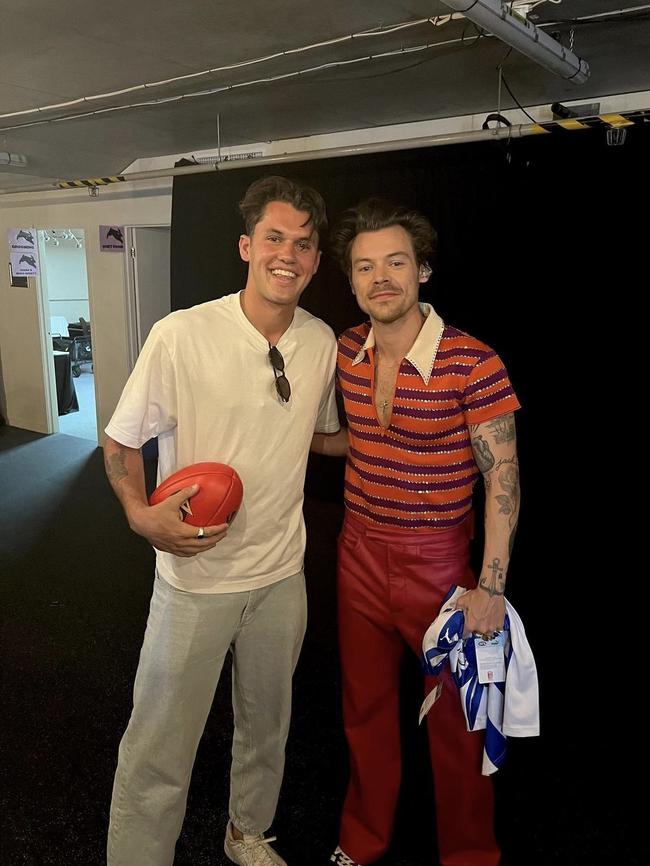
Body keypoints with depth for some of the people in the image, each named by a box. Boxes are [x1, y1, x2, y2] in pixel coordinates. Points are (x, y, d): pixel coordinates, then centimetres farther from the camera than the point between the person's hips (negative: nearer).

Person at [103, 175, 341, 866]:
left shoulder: (323, 343, -3)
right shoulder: (180, 336, -18)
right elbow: (120, 442, -8)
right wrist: (142, 514, -23)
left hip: (282, 574, 5)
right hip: (195, 575, -4)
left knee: (267, 726, 24)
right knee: (158, 754, 8)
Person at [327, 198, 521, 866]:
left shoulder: (473, 363, -20)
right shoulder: (347, 351, -2)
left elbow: (503, 477, -15)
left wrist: (491, 587, -15)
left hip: (438, 565, -5)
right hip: (359, 555, 5)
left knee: (454, 720, 14)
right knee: (365, 708, 21)